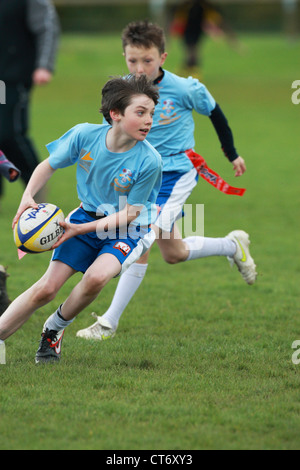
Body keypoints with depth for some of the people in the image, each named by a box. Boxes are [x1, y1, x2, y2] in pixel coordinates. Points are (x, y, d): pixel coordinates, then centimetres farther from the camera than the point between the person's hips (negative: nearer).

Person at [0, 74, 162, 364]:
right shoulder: (85, 135, -17)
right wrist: (28, 196, -16)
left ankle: (55, 329, -1)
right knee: (47, 287, -8)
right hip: (87, 216, 3)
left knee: (96, 276, -29)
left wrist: (80, 229, -24)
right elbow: (49, 166, 1)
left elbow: (130, 212, -17)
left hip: (129, 230, -2)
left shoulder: (148, 161, -24)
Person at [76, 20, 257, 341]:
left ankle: (109, 323, -13)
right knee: (173, 253, 14)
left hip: (175, 173, -5)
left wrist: (232, 155, 15)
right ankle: (233, 245, 43)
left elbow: (215, 113, 3)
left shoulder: (184, 89, -16)